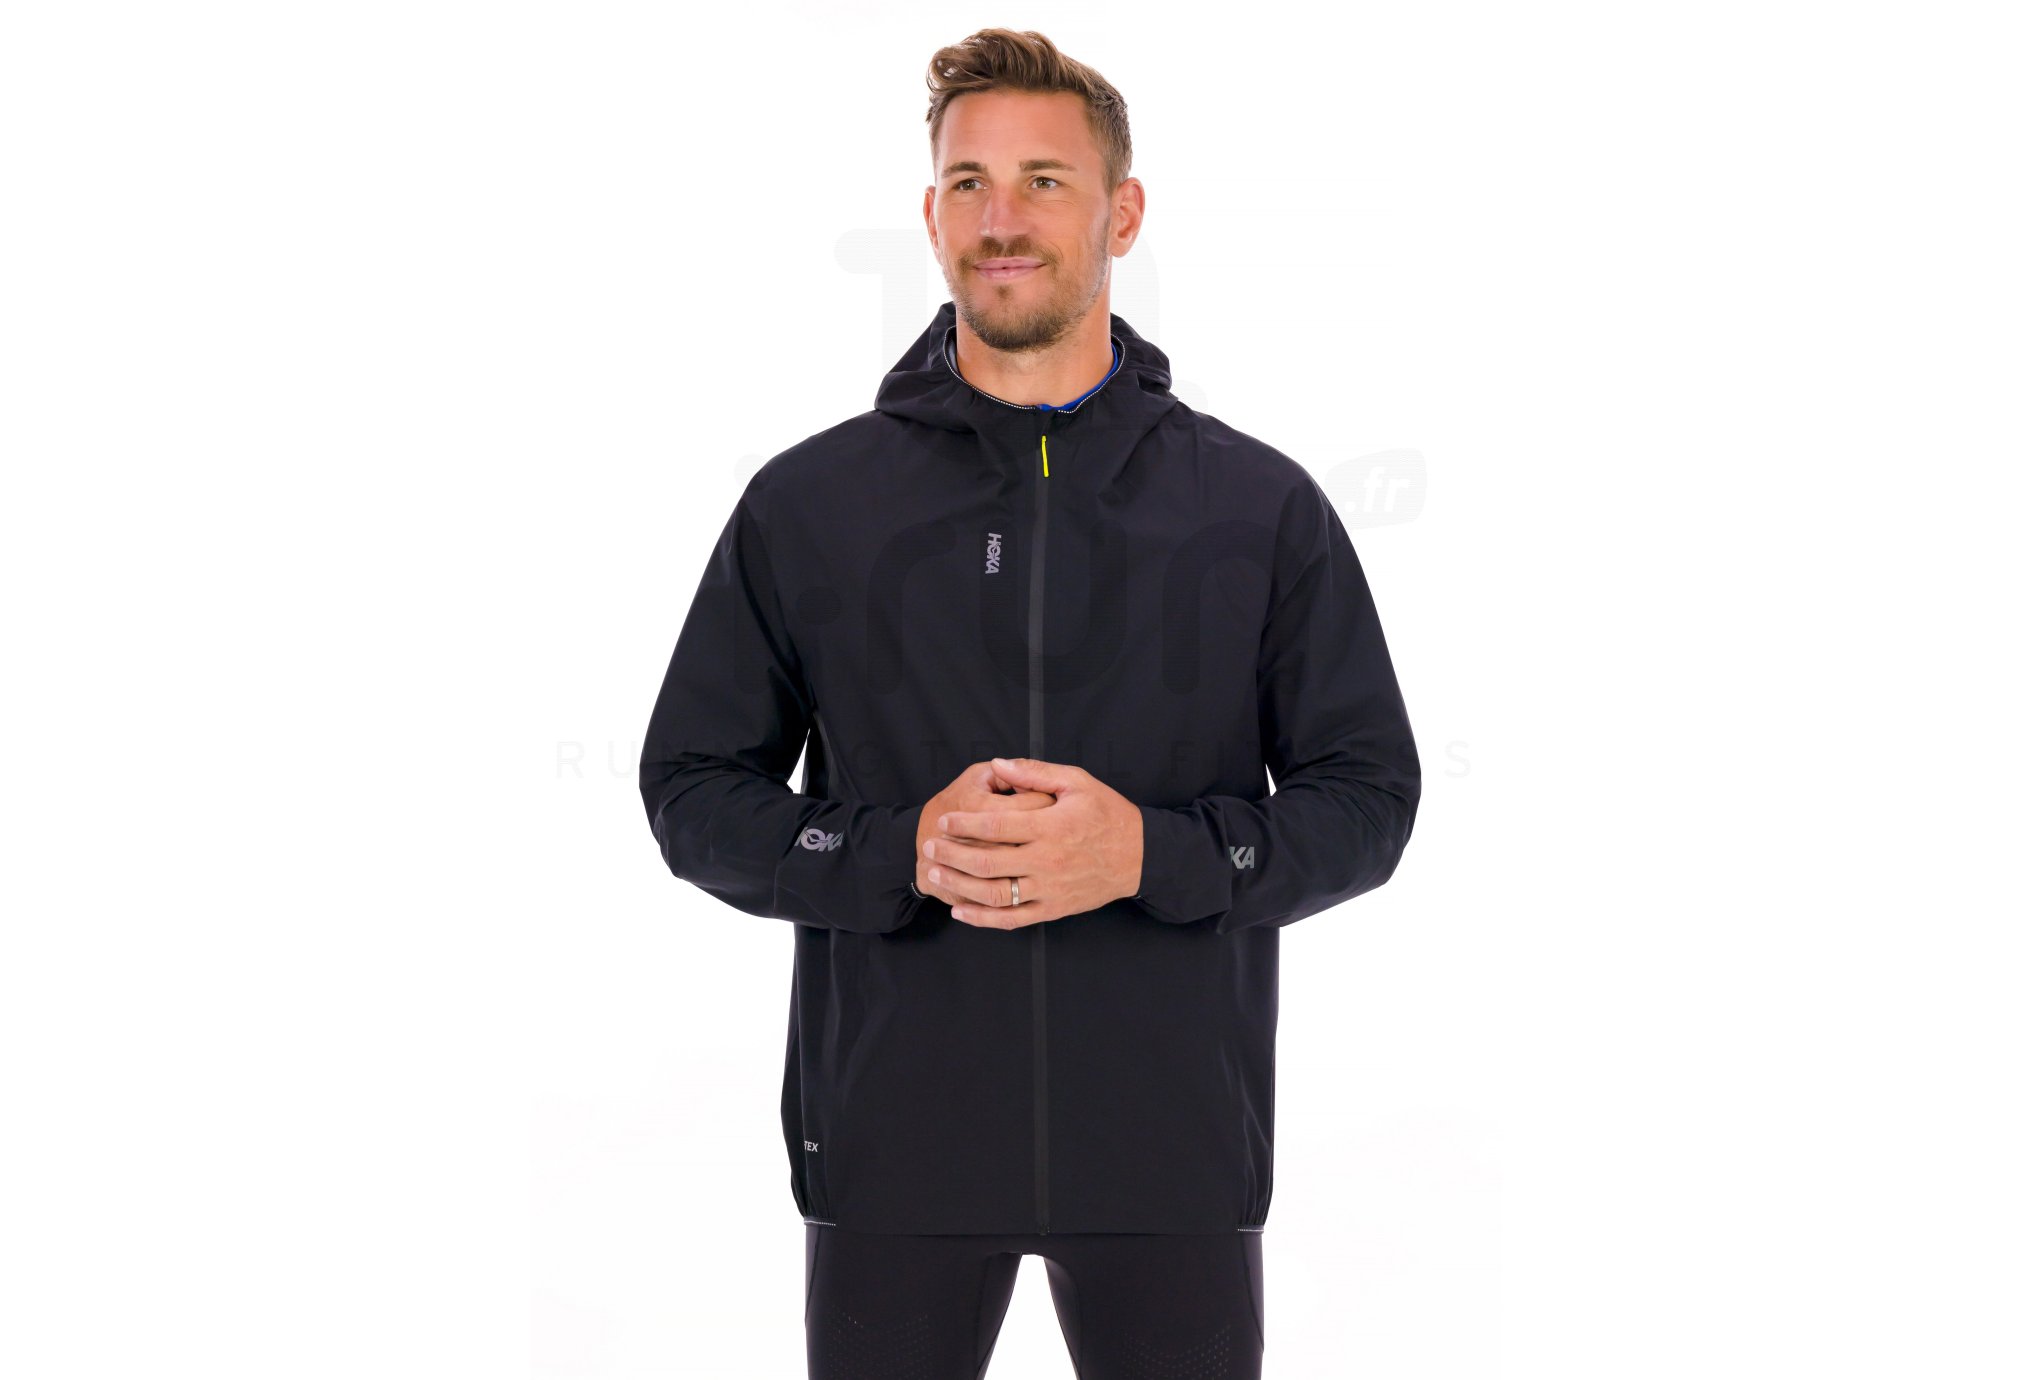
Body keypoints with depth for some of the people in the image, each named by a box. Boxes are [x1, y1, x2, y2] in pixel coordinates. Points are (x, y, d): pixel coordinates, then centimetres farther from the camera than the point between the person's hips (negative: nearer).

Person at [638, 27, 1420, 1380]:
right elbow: (693, 789, 5)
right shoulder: (806, 504, 4)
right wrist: (903, 853, -13)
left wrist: (1146, 852, -15)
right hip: (892, 1140, 0)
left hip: (1174, 1142, 0)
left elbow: (1368, 796, 3)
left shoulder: (1263, 507, 4)